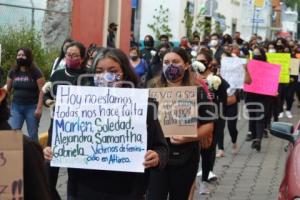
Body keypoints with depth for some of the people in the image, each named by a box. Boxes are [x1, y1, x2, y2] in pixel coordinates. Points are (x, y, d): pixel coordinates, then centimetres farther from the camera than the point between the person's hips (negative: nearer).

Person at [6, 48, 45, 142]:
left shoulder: (35, 71, -5)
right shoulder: (13, 71, 7)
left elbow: (42, 90, -9)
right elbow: (8, 89, 17)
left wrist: (39, 108, -14)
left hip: (31, 107, -3)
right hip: (16, 107, 3)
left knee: (33, 135, 4)